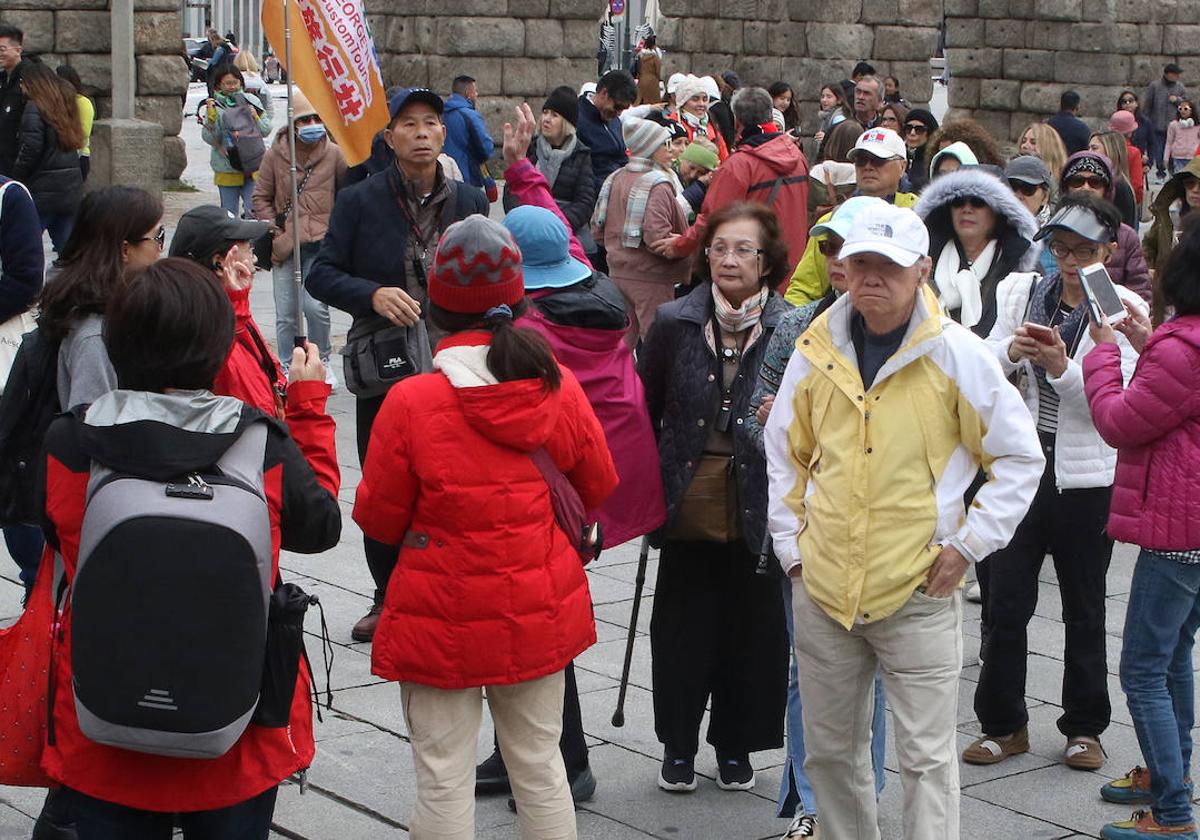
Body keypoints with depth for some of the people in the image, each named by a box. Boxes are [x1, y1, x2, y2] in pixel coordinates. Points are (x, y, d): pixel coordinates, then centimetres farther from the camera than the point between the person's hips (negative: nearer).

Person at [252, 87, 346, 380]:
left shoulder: (334, 154, 1)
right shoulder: (275, 154, 2)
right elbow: (261, 197, 9)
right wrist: (275, 231, 0)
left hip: (320, 245, -1)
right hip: (285, 245, 2)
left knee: (315, 306, -12)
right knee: (285, 314, 5)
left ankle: (321, 360, 11)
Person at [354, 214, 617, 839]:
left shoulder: (411, 401, -18)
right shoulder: (560, 390, -7)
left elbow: (378, 519, -8)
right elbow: (599, 491, 8)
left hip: (441, 620, -3)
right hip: (540, 614, 4)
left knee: (442, 778, 7)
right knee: (540, 765, 17)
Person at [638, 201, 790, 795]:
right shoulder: (675, 323, 0)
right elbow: (645, 408, 7)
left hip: (759, 502, -1)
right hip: (690, 501, 1)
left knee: (752, 627, 8)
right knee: (681, 626, 8)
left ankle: (735, 746, 26)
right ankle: (678, 745, 25)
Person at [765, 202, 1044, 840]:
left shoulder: (956, 354, -7)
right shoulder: (816, 350, 2)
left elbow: (1020, 457, 0)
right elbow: (784, 453, 16)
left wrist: (968, 544, -6)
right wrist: (790, 543, 9)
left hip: (919, 594, -4)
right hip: (823, 589, 4)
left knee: (926, 759, -3)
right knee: (828, 750, 14)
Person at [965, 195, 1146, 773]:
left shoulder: (1124, 311, -4)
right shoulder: (1021, 292, 5)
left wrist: (1063, 367, -26)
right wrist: (1010, 349, -17)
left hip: (1087, 479, -2)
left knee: (1084, 610, 10)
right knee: (1005, 603, 4)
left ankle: (1084, 727, 23)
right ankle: (1003, 724, 18)